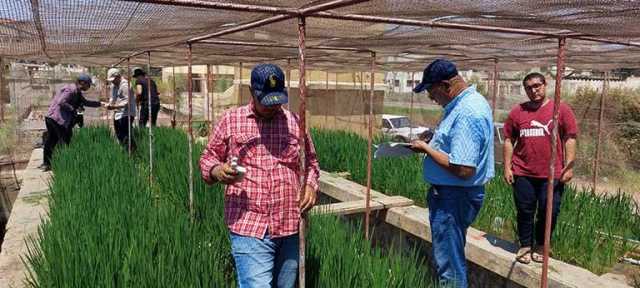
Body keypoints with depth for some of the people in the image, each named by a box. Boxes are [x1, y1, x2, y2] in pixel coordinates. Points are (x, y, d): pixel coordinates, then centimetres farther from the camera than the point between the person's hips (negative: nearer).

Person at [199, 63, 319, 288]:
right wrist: (217, 171, -13)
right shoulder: (230, 121, 3)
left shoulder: (295, 122, 8)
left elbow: (310, 162, 19)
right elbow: (208, 158, 9)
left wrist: (310, 185, -1)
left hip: (291, 228, 3)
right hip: (250, 228, -3)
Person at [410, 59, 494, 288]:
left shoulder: (467, 113, -25)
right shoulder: (470, 101, 9)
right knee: (450, 258, 22)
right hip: (452, 194, 11)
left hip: (453, 197, -11)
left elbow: (463, 170, -30)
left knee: (449, 267, 1)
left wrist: (426, 149, -19)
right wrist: (431, 142, 8)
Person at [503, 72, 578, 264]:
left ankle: (540, 246, 26)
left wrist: (568, 167, -6)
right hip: (523, 173, 1)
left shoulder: (561, 109, 1)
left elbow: (570, 139, 0)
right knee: (525, 212, 9)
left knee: (549, 213, 6)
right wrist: (507, 167, 2)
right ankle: (525, 246, 24)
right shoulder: (517, 112, 5)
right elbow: (509, 140, 7)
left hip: (552, 174, -1)